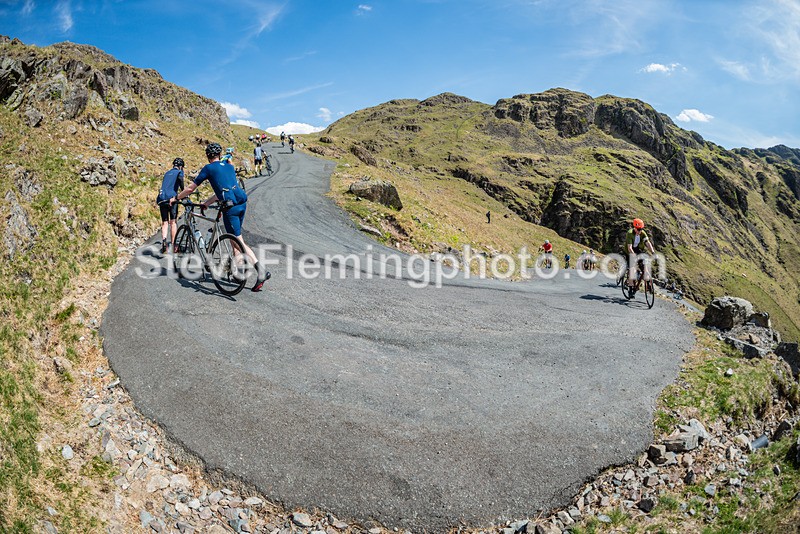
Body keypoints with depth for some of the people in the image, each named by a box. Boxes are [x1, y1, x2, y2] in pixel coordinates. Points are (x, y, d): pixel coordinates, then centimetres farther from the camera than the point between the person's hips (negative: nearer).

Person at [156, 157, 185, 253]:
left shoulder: (167, 173, 27)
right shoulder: (179, 172, 9)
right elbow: (180, 179, -14)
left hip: (161, 198, 5)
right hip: (171, 197, -5)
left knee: (164, 222, 10)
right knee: (173, 222, 2)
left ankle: (163, 240, -13)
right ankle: (172, 245, 0)